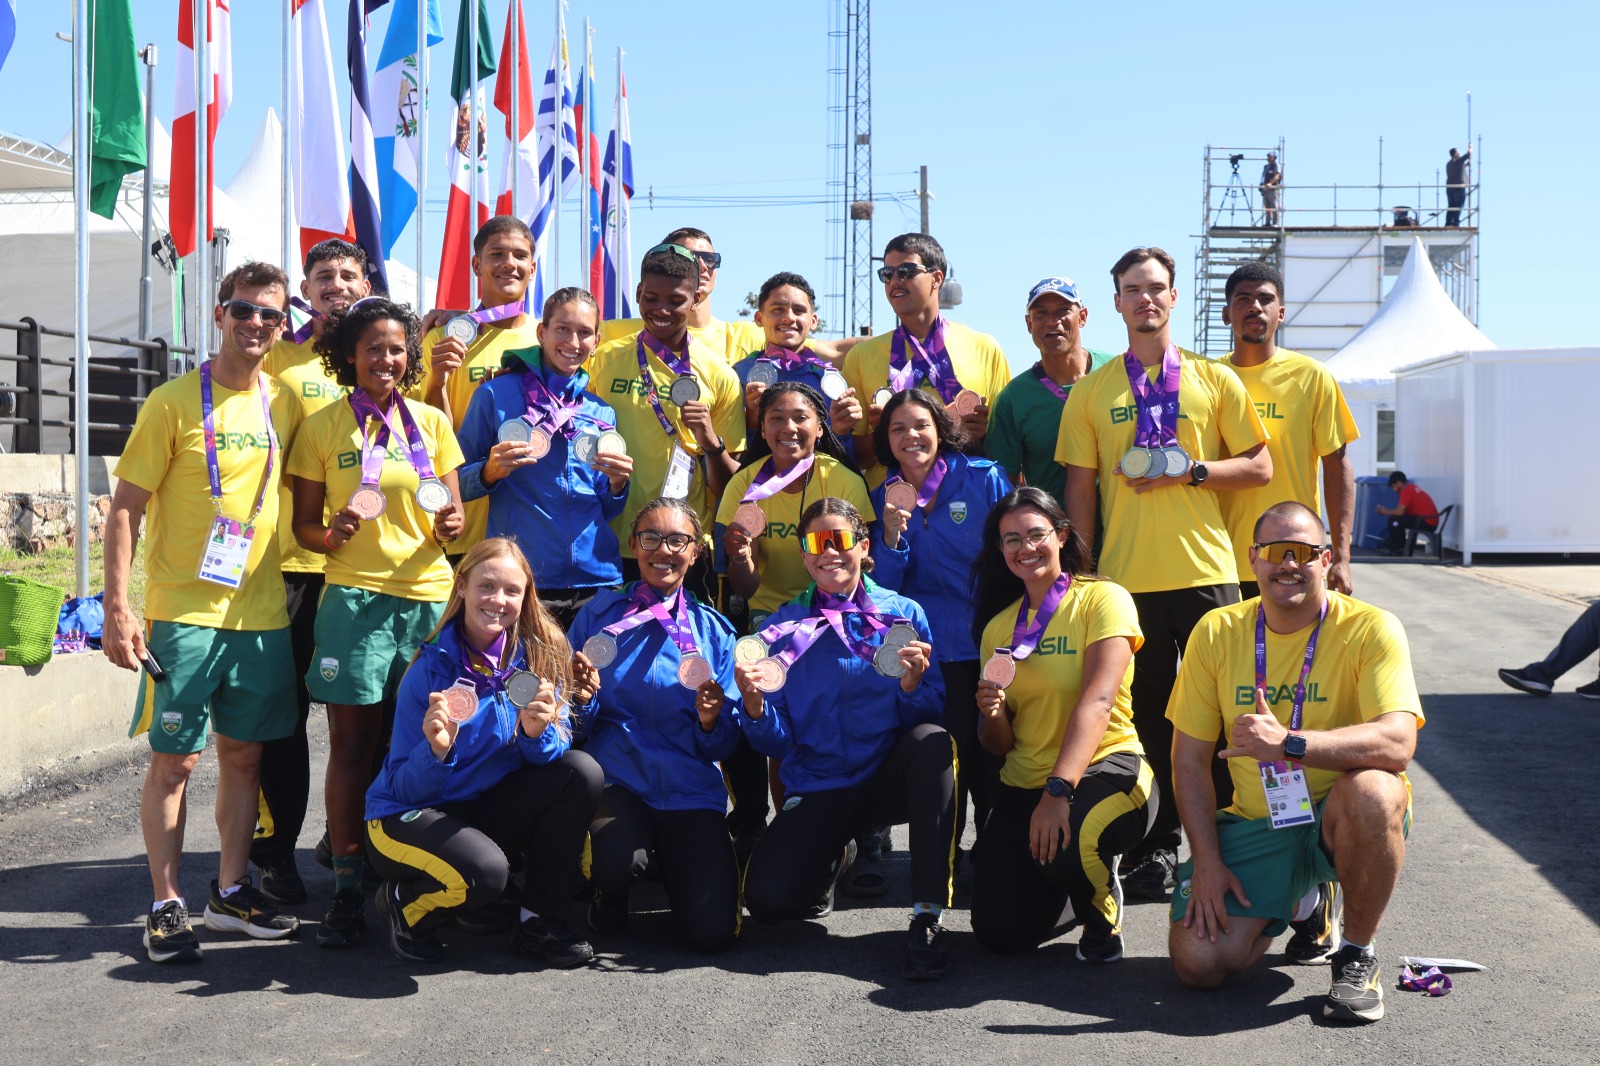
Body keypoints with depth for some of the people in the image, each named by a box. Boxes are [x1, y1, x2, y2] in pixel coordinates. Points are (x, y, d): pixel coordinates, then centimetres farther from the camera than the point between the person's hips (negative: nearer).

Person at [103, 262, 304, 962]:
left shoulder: (286, 403, 7)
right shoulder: (174, 402, -6)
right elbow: (125, 509, -6)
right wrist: (116, 609, -14)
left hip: (261, 613, 4)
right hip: (182, 612, -4)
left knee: (245, 754, 11)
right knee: (174, 760, -1)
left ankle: (232, 892, 23)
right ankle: (167, 905, 9)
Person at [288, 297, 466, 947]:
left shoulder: (432, 421, 12)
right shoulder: (322, 427, 6)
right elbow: (304, 524, 8)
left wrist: (450, 525, -8)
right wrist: (331, 535, -15)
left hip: (428, 595, 2)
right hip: (355, 596, -2)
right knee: (353, 742, -2)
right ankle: (347, 889, 3)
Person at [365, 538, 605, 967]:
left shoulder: (538, 655, -6)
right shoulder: (432, 669, -17)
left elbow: (555, 749, -7)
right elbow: (406, 789, -15)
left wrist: (537, 733, -29)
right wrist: (436, 750, -36)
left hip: (489, 810, 5)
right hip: (408, 817, -5)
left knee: (582, 771, -17)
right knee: (485, 871, -34)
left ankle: (540, 921, -5)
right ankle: (403, 903, 1)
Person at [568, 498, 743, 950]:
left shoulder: (714, 630, 8)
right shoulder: (599, 615, 4)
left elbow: (723, 746, 6)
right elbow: (579, 727, 4)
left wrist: (711, 720, -15)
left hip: (691, 791, 1)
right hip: (618, 781, -1)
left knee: (713, 930, -17)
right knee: (618, 859, -35)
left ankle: (672, 859, 17)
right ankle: (611, 892, 4)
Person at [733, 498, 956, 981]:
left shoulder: (903, 614, 0)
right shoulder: (783, 628, 2)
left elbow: (930, 716, -3)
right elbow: (775, 743, 0)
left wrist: (912, 684, -24)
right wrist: (756, 705, -21)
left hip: (890, 778, -1)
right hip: (819, 788, 1)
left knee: (932, 742, -34)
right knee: (766, 901, -19)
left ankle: (927, 918, -32)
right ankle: (833, 856, 19)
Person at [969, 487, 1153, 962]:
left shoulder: (1103, 599, -6)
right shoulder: (998, 626, 11)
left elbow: (1097, 702, -20)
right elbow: (1001, 746, 12)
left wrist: (1059, 791, -33)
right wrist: (992, 715, -12)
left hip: (1107, 767, -5)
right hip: (1023, 785, 5)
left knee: (1064, 842, -38)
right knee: (1001, 931, -9)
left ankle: (1104, 914, -1)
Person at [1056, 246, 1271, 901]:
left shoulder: (1215, 380, 8)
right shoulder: (1091, 392, 8)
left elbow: (1259, 468, 6)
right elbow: (1079, 488, 7)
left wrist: (1190, 469, -9)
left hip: (1205, 570, 0)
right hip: (1126, 575, 1)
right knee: (1148, 712, 6)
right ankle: (1159, 842, 17)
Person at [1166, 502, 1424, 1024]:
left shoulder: (1371, 629, -13)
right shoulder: (1216, 633, -2)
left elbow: (1398, 743, -27)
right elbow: (1189, 756, 1)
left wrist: (1289, 743, -40)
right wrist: (1206, 860, -8)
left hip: (1341, 821, -3)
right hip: (1256, 823, 3)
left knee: (1370, 789, -39)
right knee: (1197, 962, -14)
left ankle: (1357, 955, -12)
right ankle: (1301, 907, 21)